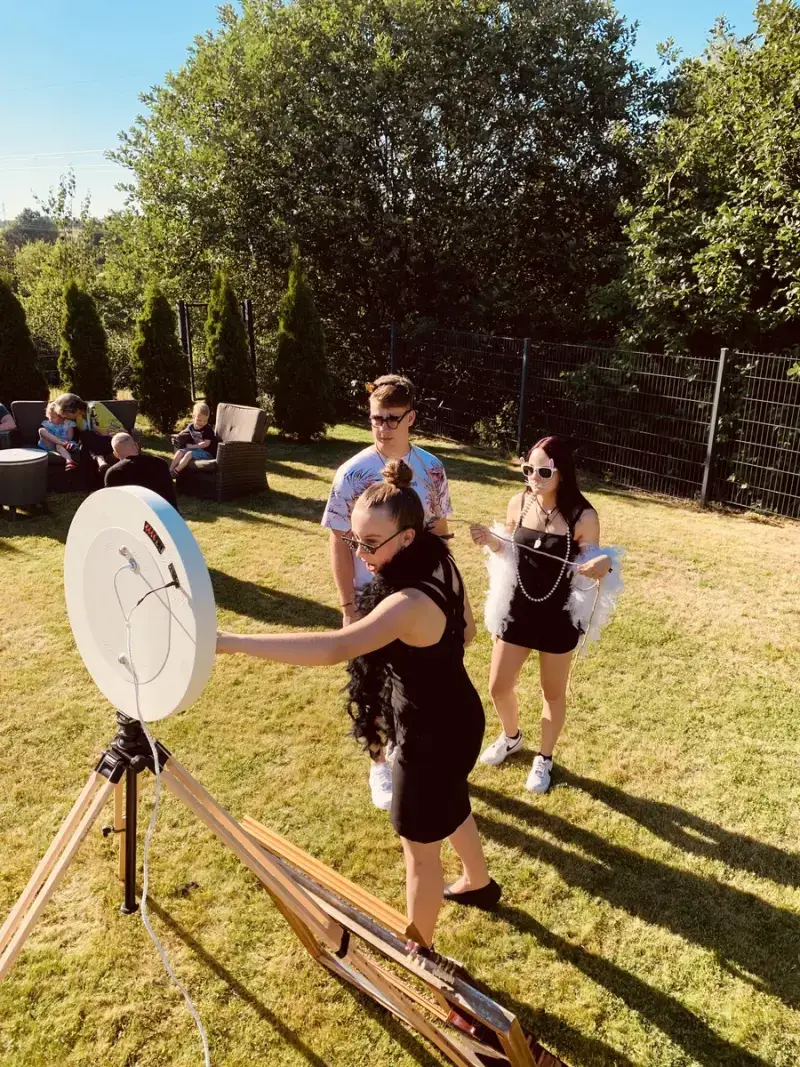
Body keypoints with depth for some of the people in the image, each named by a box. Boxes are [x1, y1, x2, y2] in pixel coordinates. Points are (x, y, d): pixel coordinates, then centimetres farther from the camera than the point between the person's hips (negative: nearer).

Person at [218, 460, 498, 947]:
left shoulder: (411, 602, -36)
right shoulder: (441, 566, -7)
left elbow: (334, 648, -51)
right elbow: (466, 631, 9)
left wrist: (229, 641, -55)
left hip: (432, 736, -9)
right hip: (456, 717, 10)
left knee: (420, 850, 13)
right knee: (450, 807, 34)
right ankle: (479, 883, 60)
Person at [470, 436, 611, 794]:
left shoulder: (583, 517, -17)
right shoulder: (518, 504, -7)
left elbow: (590, 569, -8)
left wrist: (603, 566, -30)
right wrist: (490, 541, -14)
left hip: (559, 617, -3)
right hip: (516, 611, 4)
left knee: (553, 692, 15)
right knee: (498, 687, 13)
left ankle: (544, 759, 40)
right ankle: (511, 737, 45)